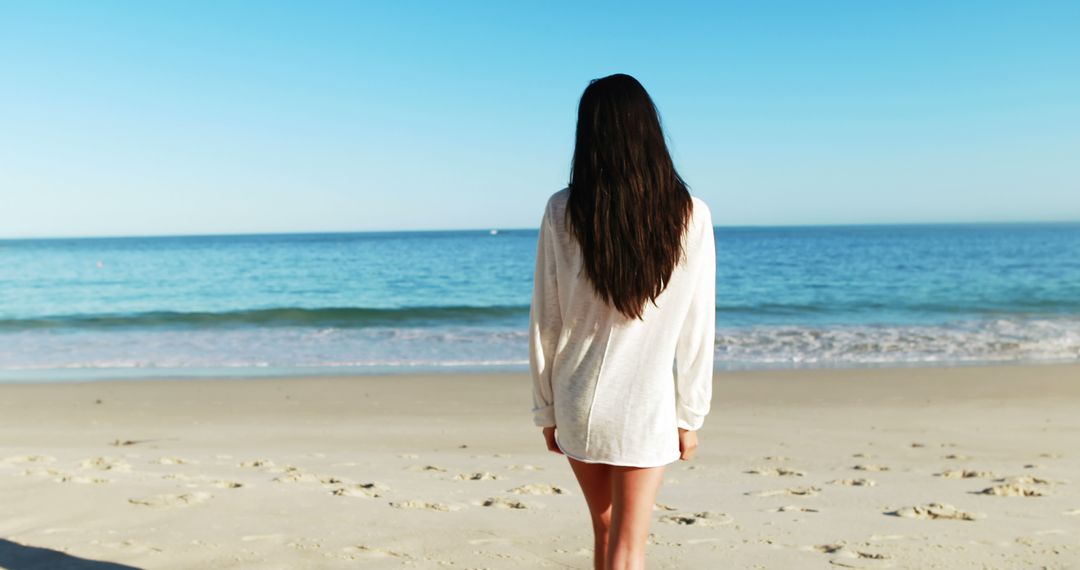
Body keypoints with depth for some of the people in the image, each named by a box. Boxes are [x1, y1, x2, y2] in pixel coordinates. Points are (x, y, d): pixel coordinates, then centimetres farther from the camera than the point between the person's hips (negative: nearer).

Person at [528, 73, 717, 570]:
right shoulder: (689, 215, -9)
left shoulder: (562, 212, -8)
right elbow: (697, 328, -5)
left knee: (605, 530, 22)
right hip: (646, 405, -1)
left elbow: (544, 321, -4)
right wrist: (690, 415, 5)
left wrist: (546, 408, 7)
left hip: (577, 403, 2)